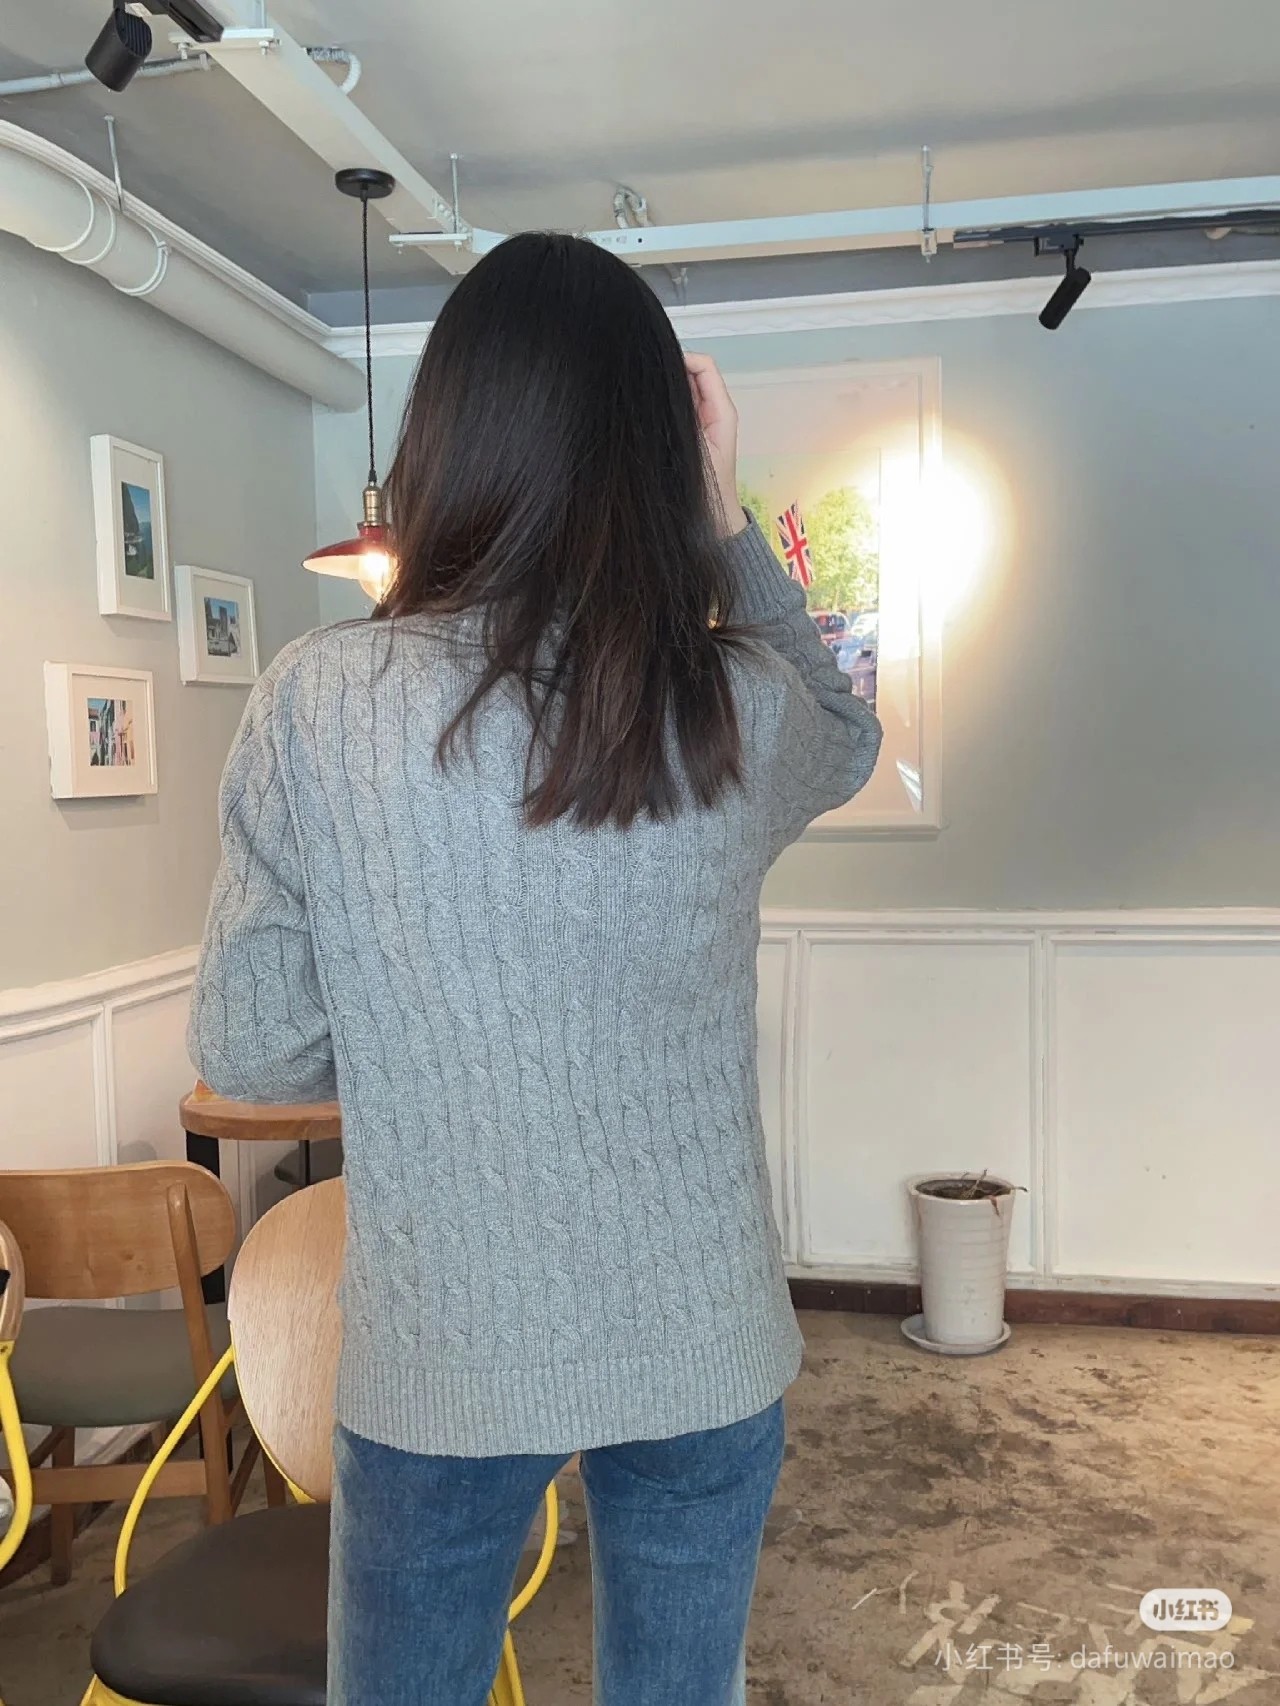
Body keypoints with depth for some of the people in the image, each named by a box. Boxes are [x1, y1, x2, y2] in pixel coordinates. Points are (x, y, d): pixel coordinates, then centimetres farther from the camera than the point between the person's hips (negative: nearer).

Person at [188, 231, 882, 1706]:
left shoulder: (314, 704, -16)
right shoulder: (741, 713, -14)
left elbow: (248, 1053, -8)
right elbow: (847, 741, 11)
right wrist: (723, 519, 6)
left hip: (434, 1361, -1)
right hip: (701, 1357, 2)